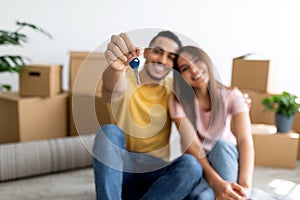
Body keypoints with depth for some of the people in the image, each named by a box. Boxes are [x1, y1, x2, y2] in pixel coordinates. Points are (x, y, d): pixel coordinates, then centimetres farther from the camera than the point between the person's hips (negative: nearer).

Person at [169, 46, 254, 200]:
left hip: (227, 161, 2)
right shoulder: (178, 102, -14)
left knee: (222, 145, -35)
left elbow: (245, 141, -26)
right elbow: (192, 145, -25)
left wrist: (245, 185, -43)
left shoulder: (231, 96, -12)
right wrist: (216, 182, -41)